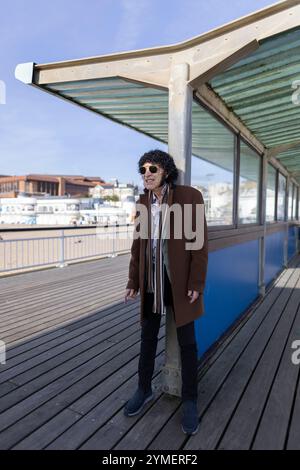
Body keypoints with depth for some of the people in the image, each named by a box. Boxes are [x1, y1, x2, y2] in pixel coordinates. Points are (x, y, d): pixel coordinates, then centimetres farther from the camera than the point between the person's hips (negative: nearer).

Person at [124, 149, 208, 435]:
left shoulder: (189, 196, -11)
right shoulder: (143, 203, 4)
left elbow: (199, 241, -12)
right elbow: (138, 244, 7)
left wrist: (196, 283, -15)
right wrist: (133, 282, 6)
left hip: (180, 280, -4)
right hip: (151, 280, 4)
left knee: (186, 341, 6)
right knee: (148, 336, 14)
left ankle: (190, 400, 26)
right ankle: (144, 389, 35)